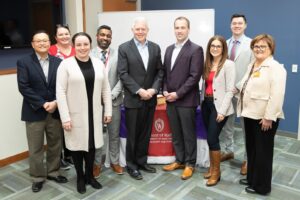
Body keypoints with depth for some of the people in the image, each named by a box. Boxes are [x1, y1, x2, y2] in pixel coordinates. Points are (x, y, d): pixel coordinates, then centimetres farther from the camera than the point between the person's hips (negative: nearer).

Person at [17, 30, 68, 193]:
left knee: (55, 145, 13)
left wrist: (55, 103, -13)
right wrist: (43, 104, -16)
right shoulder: (24, 62, -2)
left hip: (55, 110, 3)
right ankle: (38, 177, 24)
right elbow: (23, 87, -10)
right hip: (34, 112, -2)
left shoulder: (58, 62, 5)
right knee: (36, 148, 7)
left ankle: (53, 172, 31)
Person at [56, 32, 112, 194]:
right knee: (77, 145, 9)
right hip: (75, 114, -3)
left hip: (94, 113, 3)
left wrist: (108, 111, 4)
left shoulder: (98, 63, 4)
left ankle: (89, 175, 31)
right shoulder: (66, 64, -7)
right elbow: (60, 92, -11)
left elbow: (106, 89, 7)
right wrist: (65, 117, -15)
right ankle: (80, 177, 28)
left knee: (91, 144, 12)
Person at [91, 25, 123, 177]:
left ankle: (114, 161, 27)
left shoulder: (118, 55, 2)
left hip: (114, 100, 1)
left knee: (114, 134, 11)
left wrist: (112, 95, -12)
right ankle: (96, 163, 25)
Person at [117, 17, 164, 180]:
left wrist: (154, 89, -9)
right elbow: (123, 74, -10)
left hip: (150, 99, 4)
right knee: (132, 134, 7)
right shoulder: (124, 48, -3)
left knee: (146, 133, 13)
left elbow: (160, 71, 6)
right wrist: (139, 91, -16)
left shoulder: (155, 48, 8)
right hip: (133, 99, -3)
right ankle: (131, 165, 22)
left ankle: (142, 161, 29)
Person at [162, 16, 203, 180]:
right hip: (171, 99, 6)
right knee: (175, 134, 14)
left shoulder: (196, 49, -8)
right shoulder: (169, 49, 14)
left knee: (188, 134, 6)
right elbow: (165, 73, 15)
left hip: (186, 100, -6)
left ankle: (190, 164, 21)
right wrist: (165, 91, -1)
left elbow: (195, 76, -14)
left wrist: (178, 94, -16)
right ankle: (179, 160, 30)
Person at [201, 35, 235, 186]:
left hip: (219, 105, -5)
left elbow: (230, 90, -12)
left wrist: (222, 111, -15)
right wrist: (202, 101, -1)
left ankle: (216, 172, 14)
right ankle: (211, 167, 28)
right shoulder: (207, 64, 9)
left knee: (212, 138, -4)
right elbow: (205, 85, 9)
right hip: (206, 104, 6)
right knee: (210, 138, 12)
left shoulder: (228, 64, -9)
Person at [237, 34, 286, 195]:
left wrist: (269, 117, -23)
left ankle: (261, 186, 18)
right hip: (250, 114, 8)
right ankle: (251, 177, 34)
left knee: (262, 151, 4)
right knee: (251, 148, 18)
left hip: (264, 117, -8)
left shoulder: (275, 67, -14)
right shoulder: (251, 66, 14)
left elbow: (276, 95, -21)